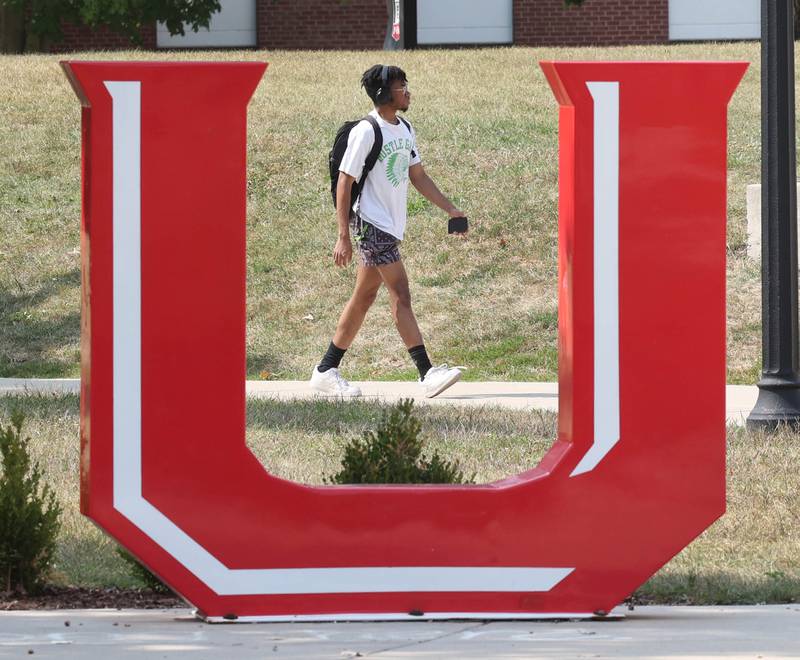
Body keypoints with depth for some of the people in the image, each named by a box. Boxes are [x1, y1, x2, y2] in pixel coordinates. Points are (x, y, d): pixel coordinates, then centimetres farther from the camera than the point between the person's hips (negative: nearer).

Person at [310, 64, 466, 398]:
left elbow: (418, 177, 20)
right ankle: (427, 374, -15)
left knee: (363, 298, 11)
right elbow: (344, 184, -13)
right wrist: (343, 238, -16)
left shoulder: (405, 130, 11)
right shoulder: (366, 132, -14)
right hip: (371, 224, -9)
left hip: (391, 227, 9)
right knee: (400, 295, -12)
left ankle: (326, 371, 18)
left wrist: (451, 210, 13)